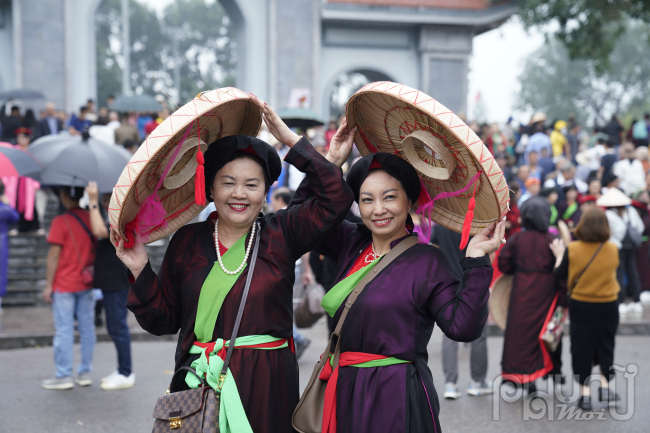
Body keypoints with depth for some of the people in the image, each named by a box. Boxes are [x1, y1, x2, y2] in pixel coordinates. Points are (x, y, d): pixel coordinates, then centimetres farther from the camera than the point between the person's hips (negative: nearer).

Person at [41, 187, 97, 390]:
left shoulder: (60, 222, -13)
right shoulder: (91, 219, 4)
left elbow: (54, 255, -13)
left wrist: (49, 285, -8)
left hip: (64, 285, -5)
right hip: (86, 283, 6)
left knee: (64, 330, 0)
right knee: (87, 328, 9)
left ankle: (64, 375, 4)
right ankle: (85, 372, 16)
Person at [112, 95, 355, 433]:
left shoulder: (281, 234, 1)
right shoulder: (186, 241, 5)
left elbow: (336, 199, -13)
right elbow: (163, 320, 9)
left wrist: (291, 140, -12)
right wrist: (141, 272, -7)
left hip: (266, 385, -1)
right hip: (198, 384, 1)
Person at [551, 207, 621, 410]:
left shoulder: (572, 250, -12)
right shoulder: (613, 250, -7)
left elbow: (559, 275, -6)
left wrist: (559, 255, 9)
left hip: (580, 305, -1)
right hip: (607, 306, 1)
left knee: (581, 348, 7)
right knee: (606, 345, 18)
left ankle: (584, 393, 9)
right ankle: (605, 386, 15)